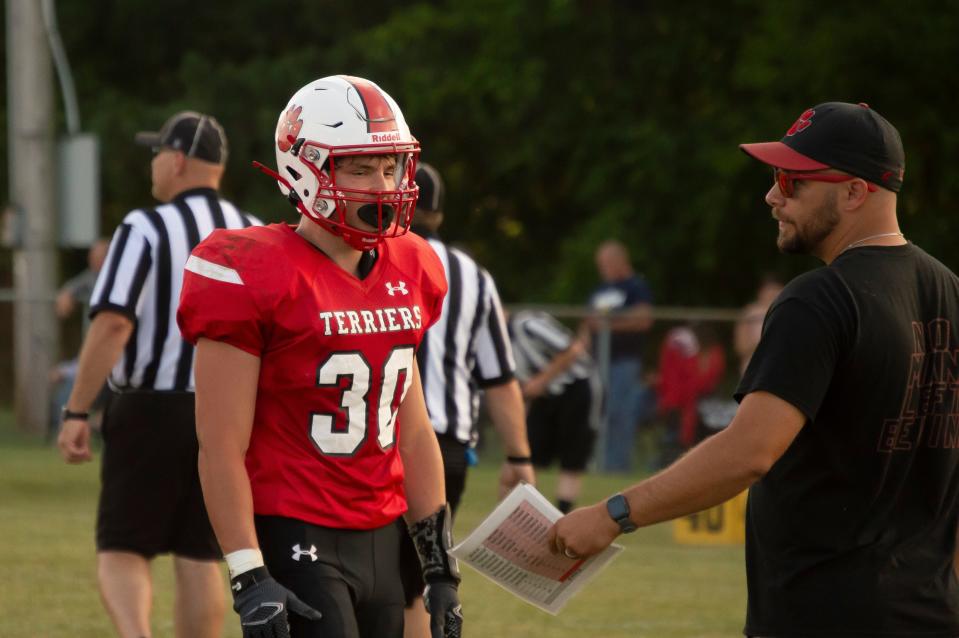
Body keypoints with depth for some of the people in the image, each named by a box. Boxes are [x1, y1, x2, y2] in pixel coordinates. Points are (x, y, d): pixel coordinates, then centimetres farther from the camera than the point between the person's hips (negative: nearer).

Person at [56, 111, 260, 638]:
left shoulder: (146, 228, -9)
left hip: (151, 413, -4)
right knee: (199, 558, 12)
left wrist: (76, 412, -16)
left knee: (121, 551, 1)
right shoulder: (256, 237, 7)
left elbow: (113, 324, -18)